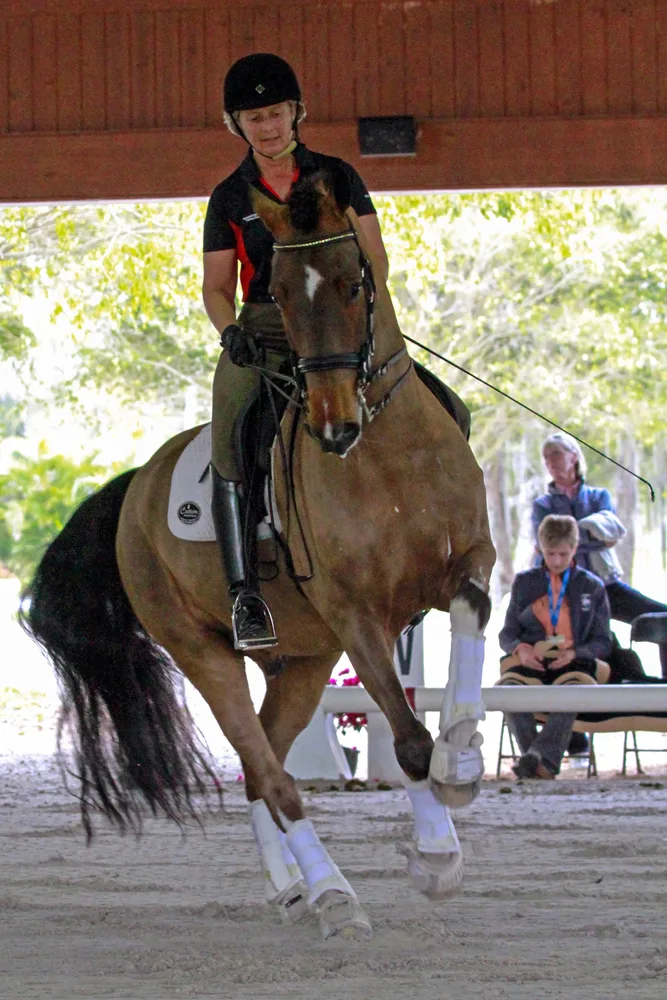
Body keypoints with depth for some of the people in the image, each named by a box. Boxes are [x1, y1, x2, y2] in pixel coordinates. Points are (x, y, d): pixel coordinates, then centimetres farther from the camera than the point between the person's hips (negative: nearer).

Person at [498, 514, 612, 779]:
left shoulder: (592, 587, 16)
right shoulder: (524, 582, 19)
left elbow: (602, 641, 12)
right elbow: (507, 634, 18)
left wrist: (574, 653, -10)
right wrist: (521, 649, -7)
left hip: (573, 664, -1)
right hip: (530, 662, 1)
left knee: (571, 691, -40)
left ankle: (539, 757, -49)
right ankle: (544, 765, -37)